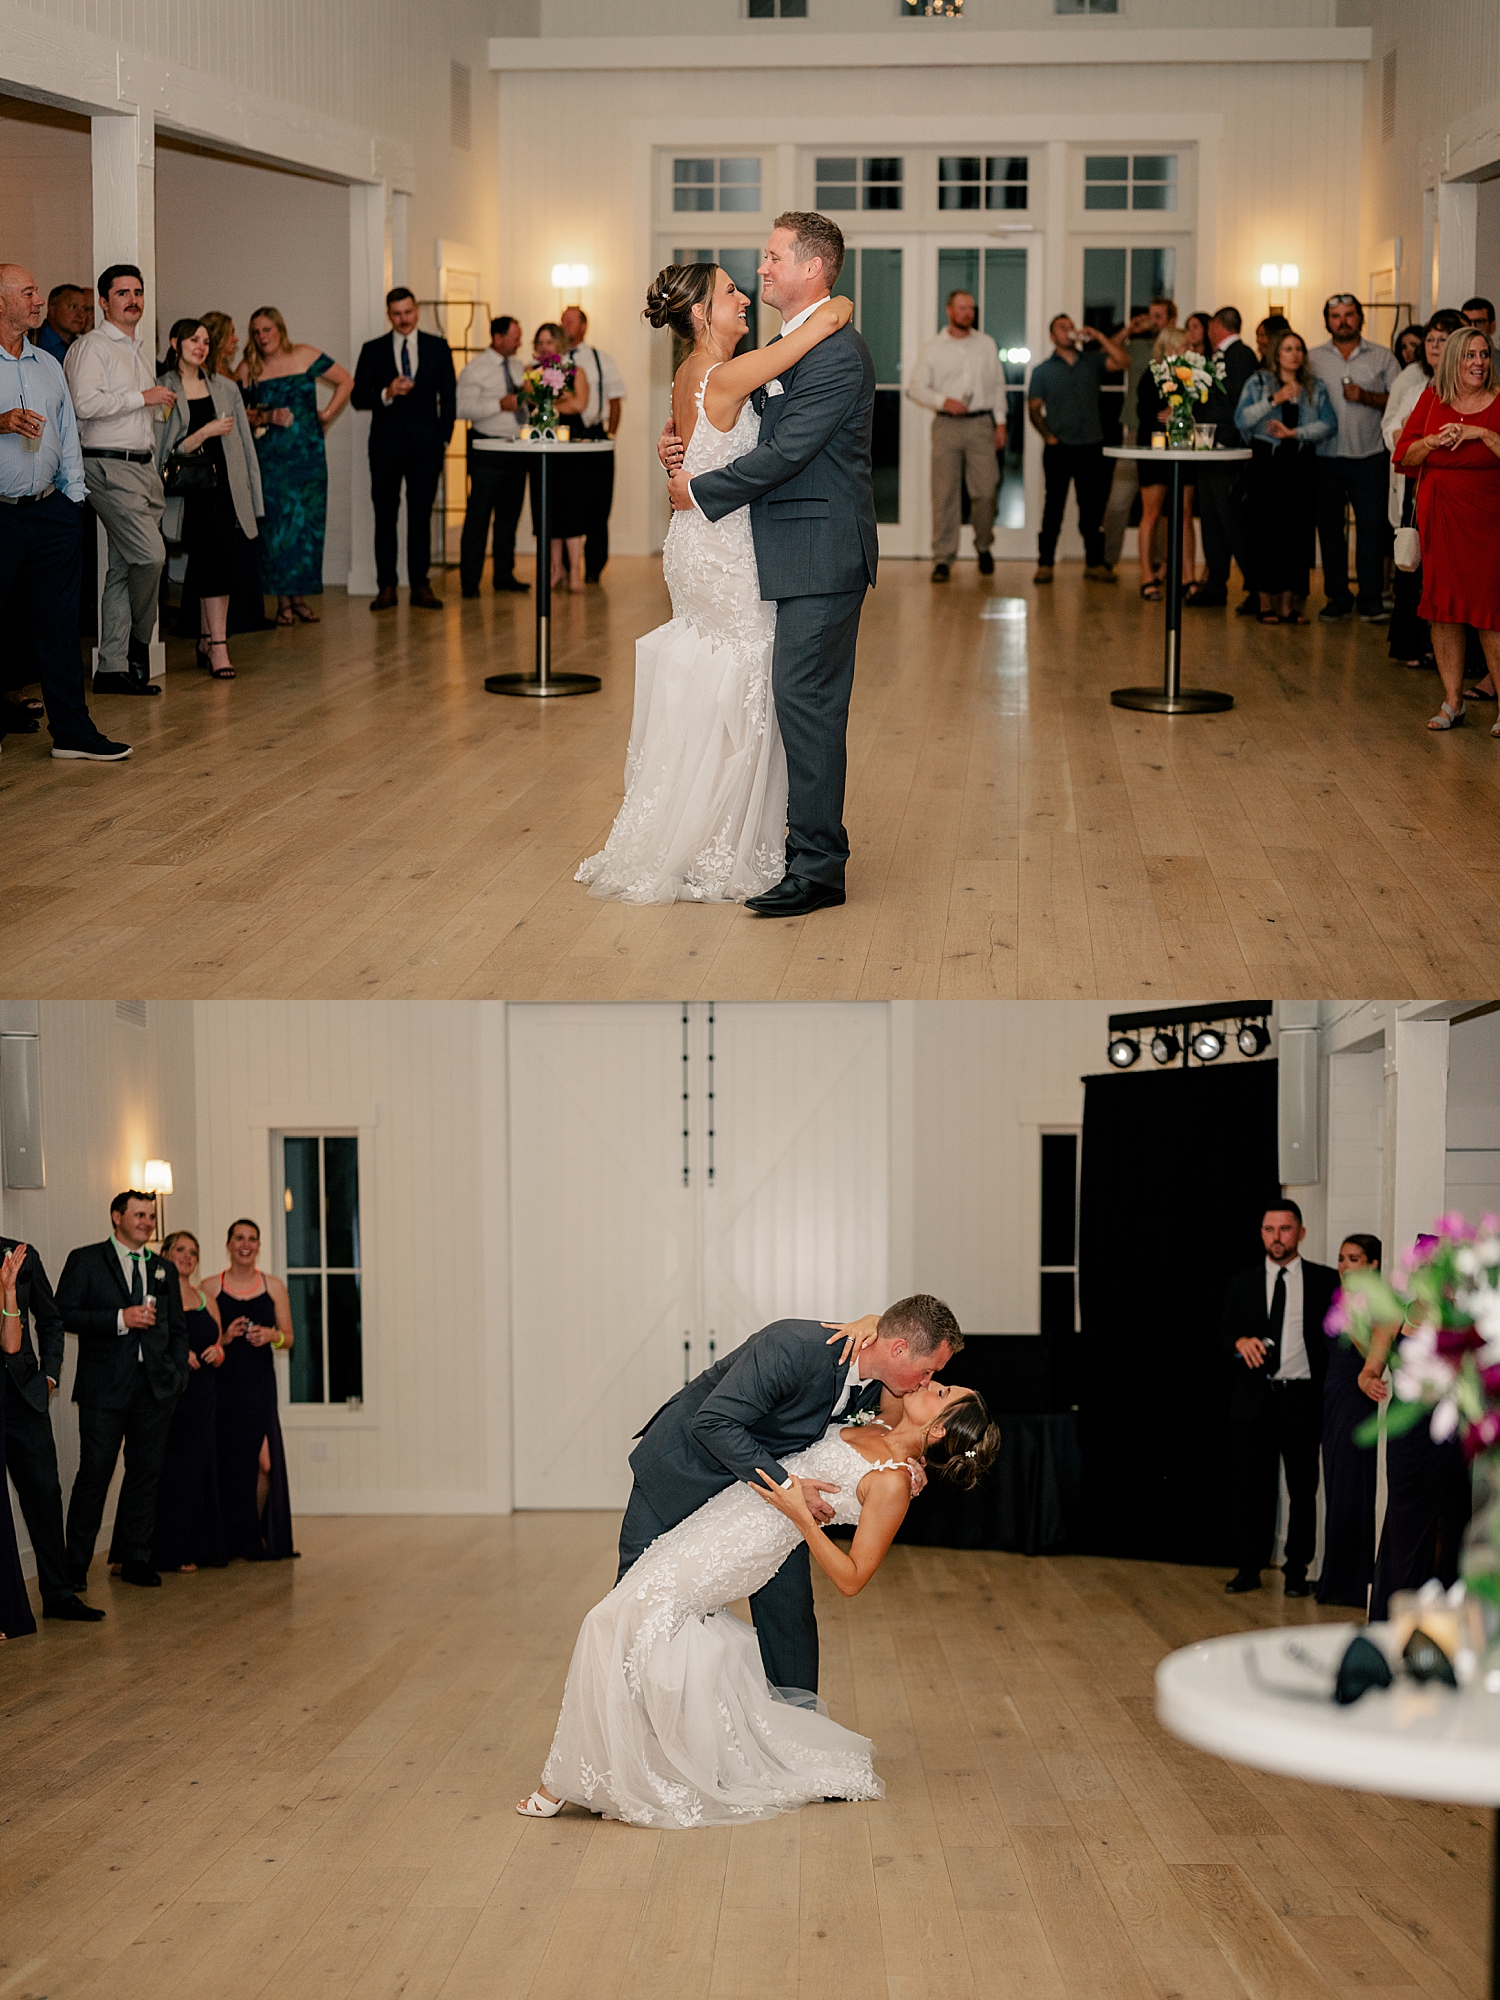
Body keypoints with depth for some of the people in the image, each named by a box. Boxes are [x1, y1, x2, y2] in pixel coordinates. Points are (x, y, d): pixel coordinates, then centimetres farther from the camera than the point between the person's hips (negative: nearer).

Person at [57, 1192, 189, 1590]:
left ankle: (135, 1559, 15)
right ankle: (76, 1564, 4)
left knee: (146, 1473, 6)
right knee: (94, 1473, -4)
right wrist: (120, 1319, -15)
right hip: (105, 1388, -5)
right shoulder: (85, 1261, 2)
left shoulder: (163, 1269, 17)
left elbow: (178, 1329, 19)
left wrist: (178, 1375, 7)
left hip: (155, 1387, 5)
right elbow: (64, 1314, -7)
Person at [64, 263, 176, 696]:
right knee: (150, 554, -17)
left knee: (125, 567, 5)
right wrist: (142, 398, -14)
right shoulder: (91, 346, -5)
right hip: (110, 467, -8)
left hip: (144, 465, 8)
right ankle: (137, 644, 3)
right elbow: (86, 402, -19)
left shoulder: (139, 352, 22)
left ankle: (113, 668, 5)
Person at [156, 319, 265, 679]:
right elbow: (165, 453, -5)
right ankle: (218, 645, -19)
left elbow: (245, 445, 15)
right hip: (190, 491, -4)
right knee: (216, 557, -18)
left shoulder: (225, 389, 15)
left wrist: (254, 497, 10)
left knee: (220, 563, -1)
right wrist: (206, 432, -12)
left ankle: (208, 640, 13)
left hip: (226, 486, 4)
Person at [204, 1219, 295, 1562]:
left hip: (260, 1382, 1)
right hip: (224, 1382, -1)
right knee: (229, 1460, -1)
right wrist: (225, 1338, -12)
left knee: (264, 1459, -8)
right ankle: (236, 1542, 11)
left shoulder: (273, 1286, 9)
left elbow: (288, 1339, 12)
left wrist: (271, 1335, -9)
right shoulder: (212, 1287, 5)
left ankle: (258, 1538, 11)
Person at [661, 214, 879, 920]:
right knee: (803, 698, 14)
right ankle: (816, 841, 22)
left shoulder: (836, 354, -17)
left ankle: (817, 868, -7)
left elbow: (784, 452, -21)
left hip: (821, 555, -10)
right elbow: (742, 420, 28)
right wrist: (681, 437, 8)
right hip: (795, 554, 10)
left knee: (805, 698, -10)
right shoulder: (788, 347, 16)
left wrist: (699, 491, -12)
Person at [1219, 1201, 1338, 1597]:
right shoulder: (1242, 1283, 11)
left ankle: (1297, 1571, 11)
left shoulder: (1325, 1281, 4)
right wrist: (1241, 1342, -12)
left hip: (1302, 1398, -2)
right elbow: (1224, 1333, 11)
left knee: (1303, 1487, 2)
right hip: (1253, 1400, 2)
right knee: (1249, 1486, 4)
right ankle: (1249, 1568, 13)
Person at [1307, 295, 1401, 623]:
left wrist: (1367, 397, -12)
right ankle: (1337, 597, 14)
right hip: (1327, 457, 2)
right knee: (1329, 528, 5)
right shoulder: (1313, 359, 10)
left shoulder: (1382, 357, 8)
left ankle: (1371, 599, 1)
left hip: (1370, 456, -1)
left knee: (1372, 527, -5)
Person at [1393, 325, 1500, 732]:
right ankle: (1452, 702, 14)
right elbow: (1403, 455, 7)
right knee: (1442, 607, 5)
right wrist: (1435, 441, -9)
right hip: (1438, 516, 4)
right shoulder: (1432, 400, 8)